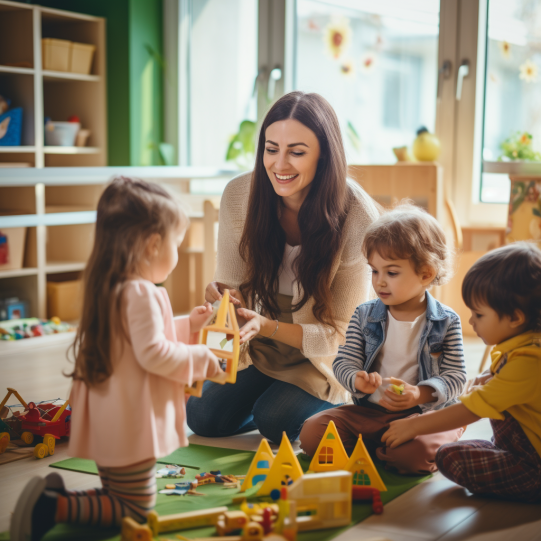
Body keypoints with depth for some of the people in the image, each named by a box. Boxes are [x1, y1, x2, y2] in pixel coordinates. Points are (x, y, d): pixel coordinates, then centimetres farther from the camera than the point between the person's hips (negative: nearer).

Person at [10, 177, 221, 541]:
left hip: (109, 426, 10)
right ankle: (53, 507, -11)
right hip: (131, 429, -10)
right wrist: (201, 359, -11)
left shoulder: (110, 289, 12)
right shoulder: (142, 293, -20)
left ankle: (54, 497, 3)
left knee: (118, 500, 21)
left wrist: (187, 326, 24)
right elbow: (153, 353, -26)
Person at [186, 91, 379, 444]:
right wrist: (221, 299, -32)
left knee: (274, 420, -22)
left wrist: (267, 327, -37)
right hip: (260, 350, 4)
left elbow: (339, 334, -20)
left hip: (322, 358, -3)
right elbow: (231, 284, -6)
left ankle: (335, 406, 9)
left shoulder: (357, 217, -26)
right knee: (203, 417, -10)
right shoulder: (239, 195, -16)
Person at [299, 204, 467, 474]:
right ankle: (381, 450, -1)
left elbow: (455, 377, -5)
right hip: (367, 411, 3)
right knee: (311, 433, -16)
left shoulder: (447, 322, -3)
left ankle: (379, 453, -1)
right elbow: (344, 362, 3)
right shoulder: (364, 315, 5)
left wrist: (419, 394, -23)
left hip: (424, 412, -3)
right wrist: (357, 381, -21)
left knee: (416, 453, -36)